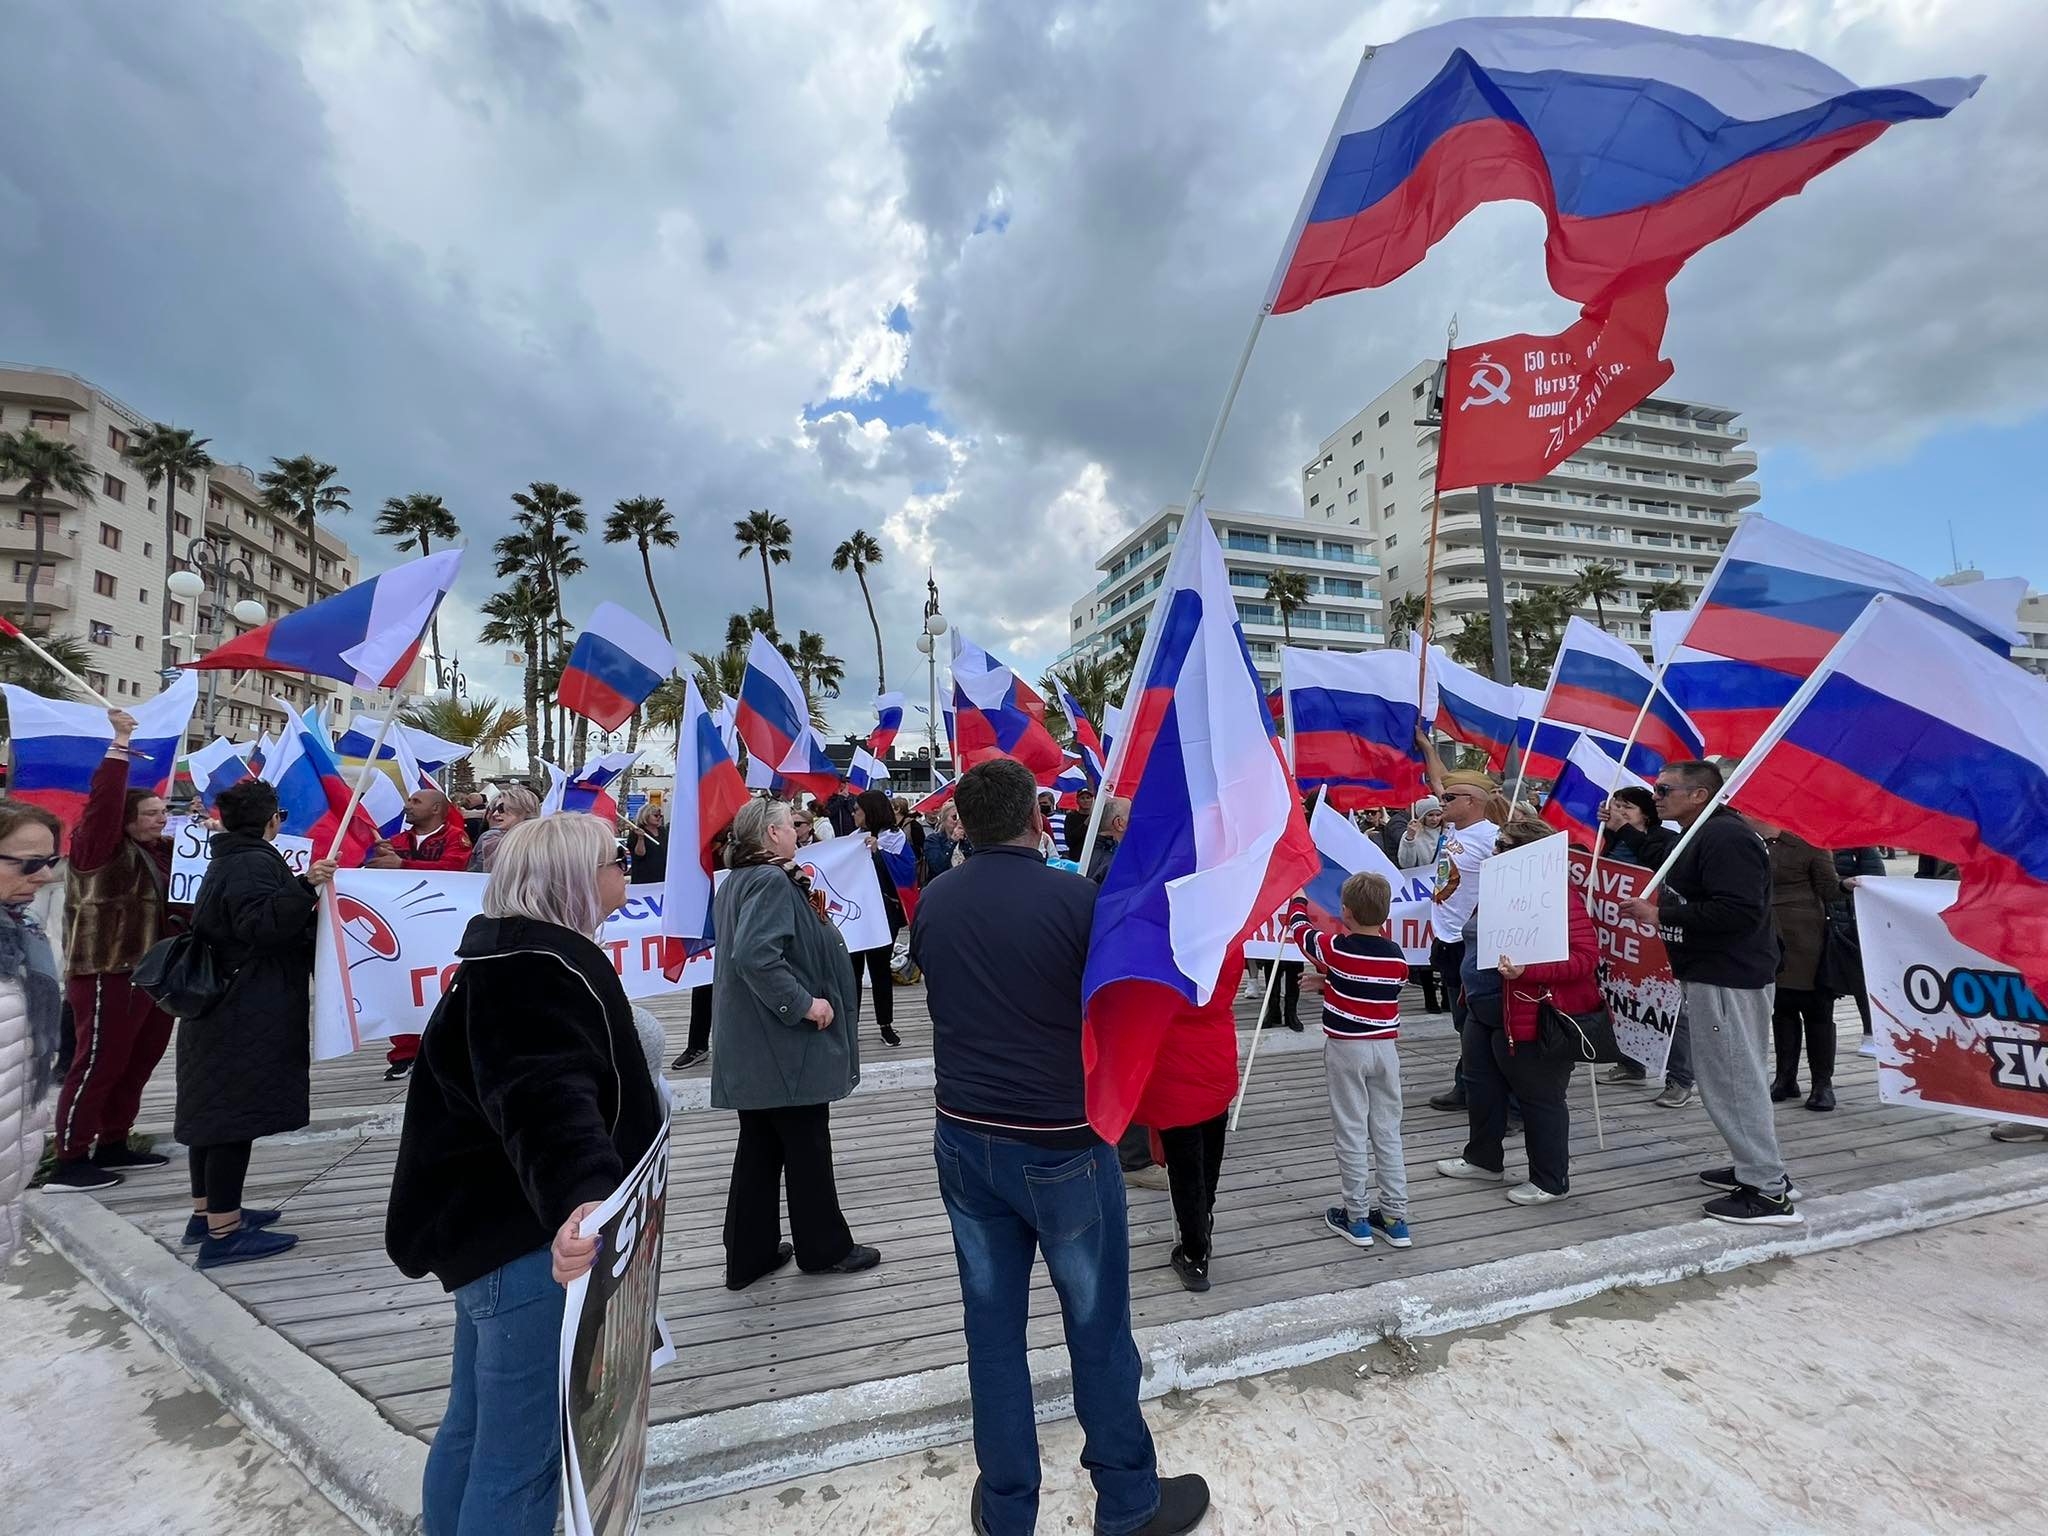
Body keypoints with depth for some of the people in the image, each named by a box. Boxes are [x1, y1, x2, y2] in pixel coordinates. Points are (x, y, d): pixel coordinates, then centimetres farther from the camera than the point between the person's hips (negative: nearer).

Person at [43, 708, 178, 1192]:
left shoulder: (163, 851, 14)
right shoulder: (98, 847, -7)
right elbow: (104, 801, -22)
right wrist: (119, 745, -23)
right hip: (108, 975, -8)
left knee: (137, 1065, 14)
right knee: (97, 1066, -3)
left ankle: (111, 1146, 25)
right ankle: (68, 1162, 7)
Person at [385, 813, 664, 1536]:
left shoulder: (520, 955, 11)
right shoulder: (538, 969, -23)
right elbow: (542, 1098, -41)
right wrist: (576, 1196, -56)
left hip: (496, 1228, 11)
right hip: (529, 1241, -11)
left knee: (476, 1428, 26)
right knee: (522, 1452, 3)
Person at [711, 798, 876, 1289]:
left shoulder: (737, 881, 11)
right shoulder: (771, 882, -20)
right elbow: (755, 955, -32)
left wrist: (808, 912, 12)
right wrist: (804, 1003, -25)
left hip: (754, 1047, 10)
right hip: (785, 1045, -10)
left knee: (759, 1147, 17)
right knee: (807, 1145, 6)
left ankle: (749, 1256, 27)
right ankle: (824, 1248, 22)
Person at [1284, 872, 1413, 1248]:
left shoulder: (1337, 949, -15)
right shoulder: (1396, 956, -1)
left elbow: (1300, 929, 3)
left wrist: (1297, 902, 23)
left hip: (1346, 1048, -4)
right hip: (1385, 1048, 5)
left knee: (1351, 1134, 4)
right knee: (1388, 1133, 12)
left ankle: (1356, 1218, 12)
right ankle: (1395, 1217, 19)